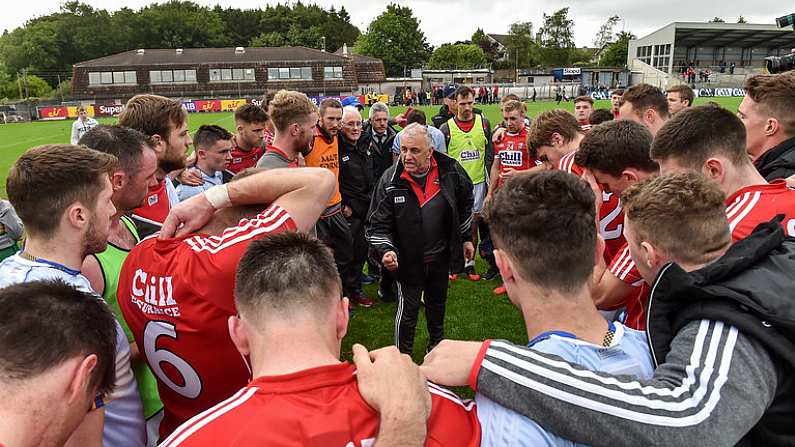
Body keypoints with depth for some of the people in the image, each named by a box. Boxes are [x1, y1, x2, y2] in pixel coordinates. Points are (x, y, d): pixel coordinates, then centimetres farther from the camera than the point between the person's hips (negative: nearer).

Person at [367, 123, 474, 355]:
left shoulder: (450, 170, -11)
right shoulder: (390, 180, -18)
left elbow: (465, 204, 7)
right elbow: (378, 224, -13)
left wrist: (466, 238, 12)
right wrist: (385, 250, -30)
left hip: (441, 257, 3)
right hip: (408, 260, -3)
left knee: (437, 304, 24)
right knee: (408, 310, 4)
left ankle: (437, 344, 49)